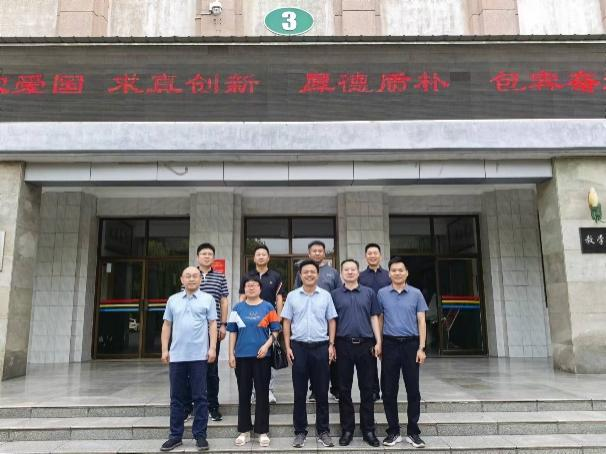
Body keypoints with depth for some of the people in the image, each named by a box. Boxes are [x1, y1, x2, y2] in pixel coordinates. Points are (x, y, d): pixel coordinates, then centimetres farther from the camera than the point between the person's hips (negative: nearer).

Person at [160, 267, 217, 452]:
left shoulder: (207, 299, 4)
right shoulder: (173, 300, 11)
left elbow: (212, 324, 1)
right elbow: (167, 325, 12)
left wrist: (212, 348, -8)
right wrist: (165, 350, 5)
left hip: (199, 356, -3)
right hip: (177, 356, 3)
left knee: (200, 397, 3)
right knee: (177, 397, 10)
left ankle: (200, 435, 12)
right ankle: (175, 435, 20)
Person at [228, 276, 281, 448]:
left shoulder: (268, 307, 2)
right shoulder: (238, 308, 7)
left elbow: (275, 330, 1)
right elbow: (233, 332, 8)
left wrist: (267, 345, -13)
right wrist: (231, 354, 3)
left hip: (262, 356, -2)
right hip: (242, 356, 2)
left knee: (262, 393, 3)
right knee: (244, 393, 9)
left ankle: (263, 432, 14)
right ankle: (244, 431, 20)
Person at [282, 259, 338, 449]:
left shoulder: (325, 295, 3)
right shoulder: (292, 296, 3)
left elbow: (332, 321, 6)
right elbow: (286, 323, 5)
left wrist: (331, 345, -1)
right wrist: (287, 347, -2)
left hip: (321, 347, 0)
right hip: (299, 347, 0)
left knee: (321, 392, 7)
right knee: (300, 392, 6)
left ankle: (323, 431, 19)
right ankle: (300, 431, 17)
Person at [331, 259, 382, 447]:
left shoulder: (369, 293, 7)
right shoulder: (334, 294, 5)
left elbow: (374, 318, 7)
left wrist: (378, 342, -1)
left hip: (366, 344, 0)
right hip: (344, 345, 0)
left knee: (367, 389, 6)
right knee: (344, 390, 6)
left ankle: (368, 430, 16)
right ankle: (347, 429, 18)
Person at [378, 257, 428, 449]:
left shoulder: (416, 294, 3)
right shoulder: (382, 294, 4)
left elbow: (421, 321, 2)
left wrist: (421, 348, -4)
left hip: (411, 344, 0)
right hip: (390, 344, 0)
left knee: (413, 390, 4)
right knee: (389, 390, 5)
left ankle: (413, 432, 17)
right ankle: (393, 431, 17)